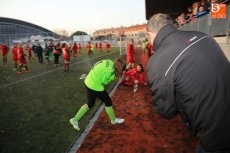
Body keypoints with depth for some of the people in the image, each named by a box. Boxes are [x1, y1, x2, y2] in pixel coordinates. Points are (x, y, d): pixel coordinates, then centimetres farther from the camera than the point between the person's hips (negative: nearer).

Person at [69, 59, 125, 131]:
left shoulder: (109, 62, 0)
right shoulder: (110, 70, -25)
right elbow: (104, 81, -17)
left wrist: (114, 75, -3)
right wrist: (115, 76, -10)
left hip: (89, 82, 9)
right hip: (95, 86, -9)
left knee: (90, 104, 21)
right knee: (108, 102, 11)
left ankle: (75, 119, 27)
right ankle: (114, 120, 32)